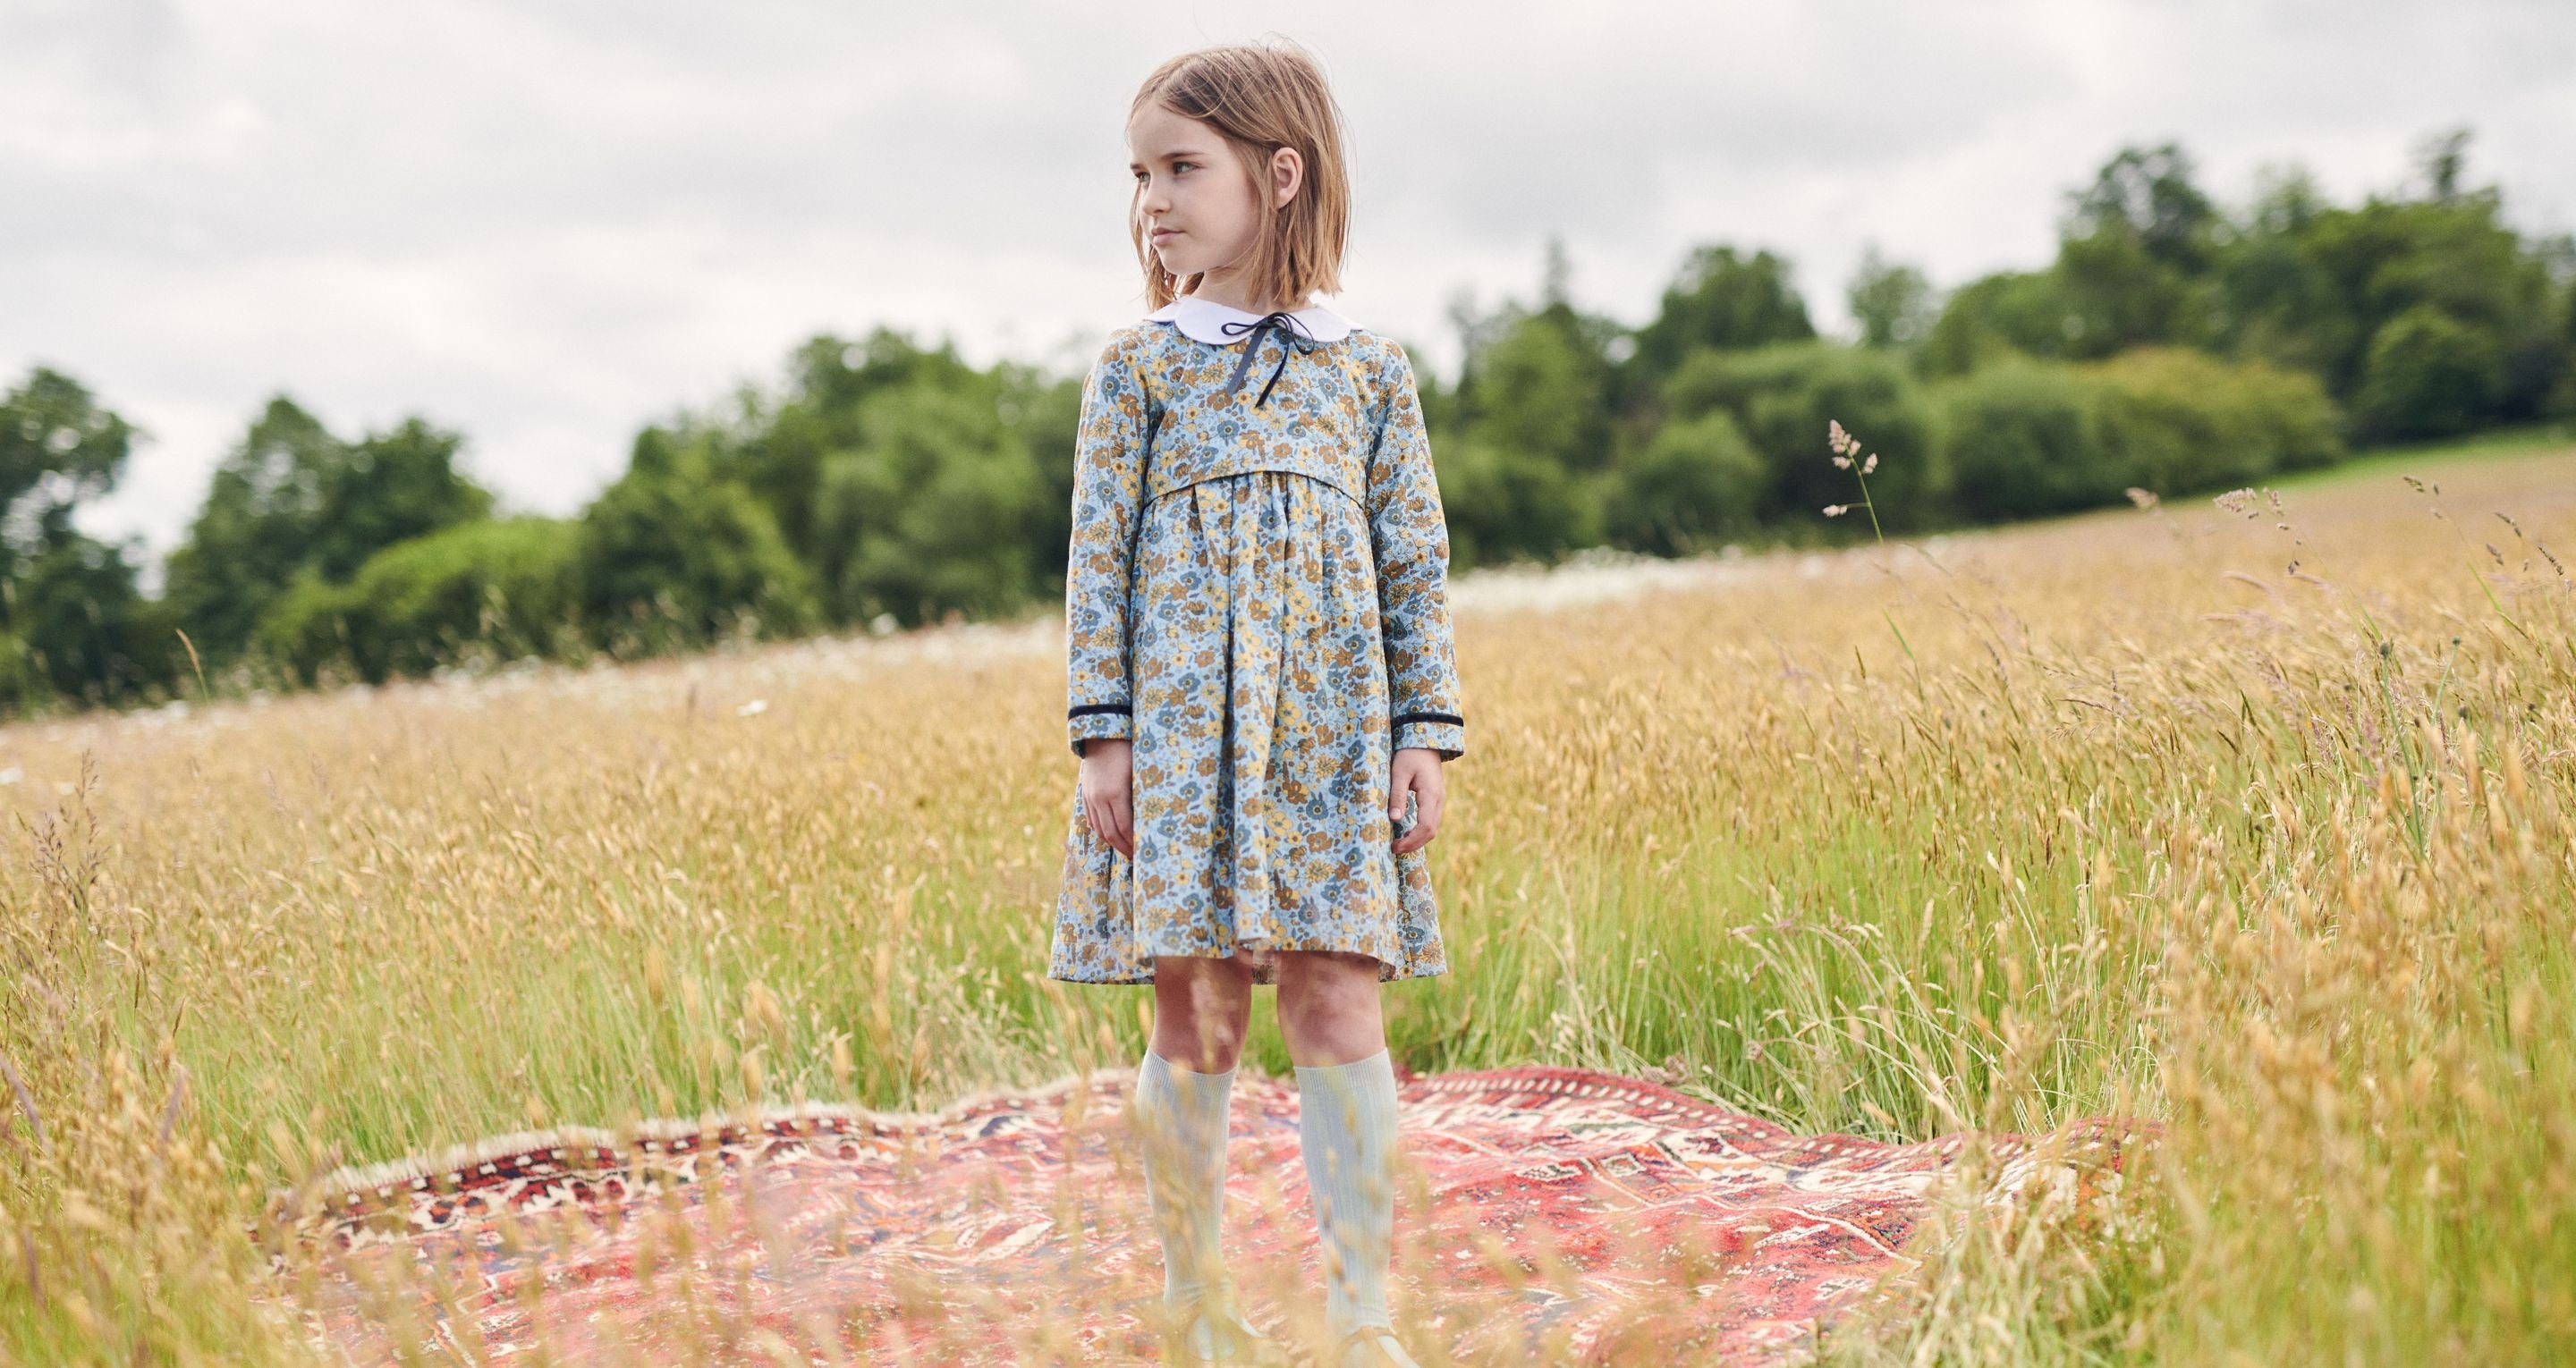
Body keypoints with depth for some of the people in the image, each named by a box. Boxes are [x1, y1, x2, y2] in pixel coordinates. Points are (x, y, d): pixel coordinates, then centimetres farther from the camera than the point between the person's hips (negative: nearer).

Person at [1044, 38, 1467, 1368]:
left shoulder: (1367, 369, 8)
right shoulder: (1136, 367, 6)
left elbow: (1415, 560, 8)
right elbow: (1099, 555, 3)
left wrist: (1426, 733, 2)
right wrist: (1102, 736, -4)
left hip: (1330, 731, 1)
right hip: (1180, 727, 0)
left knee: (1336, 1005, -4)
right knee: (1195, 1012, 1)